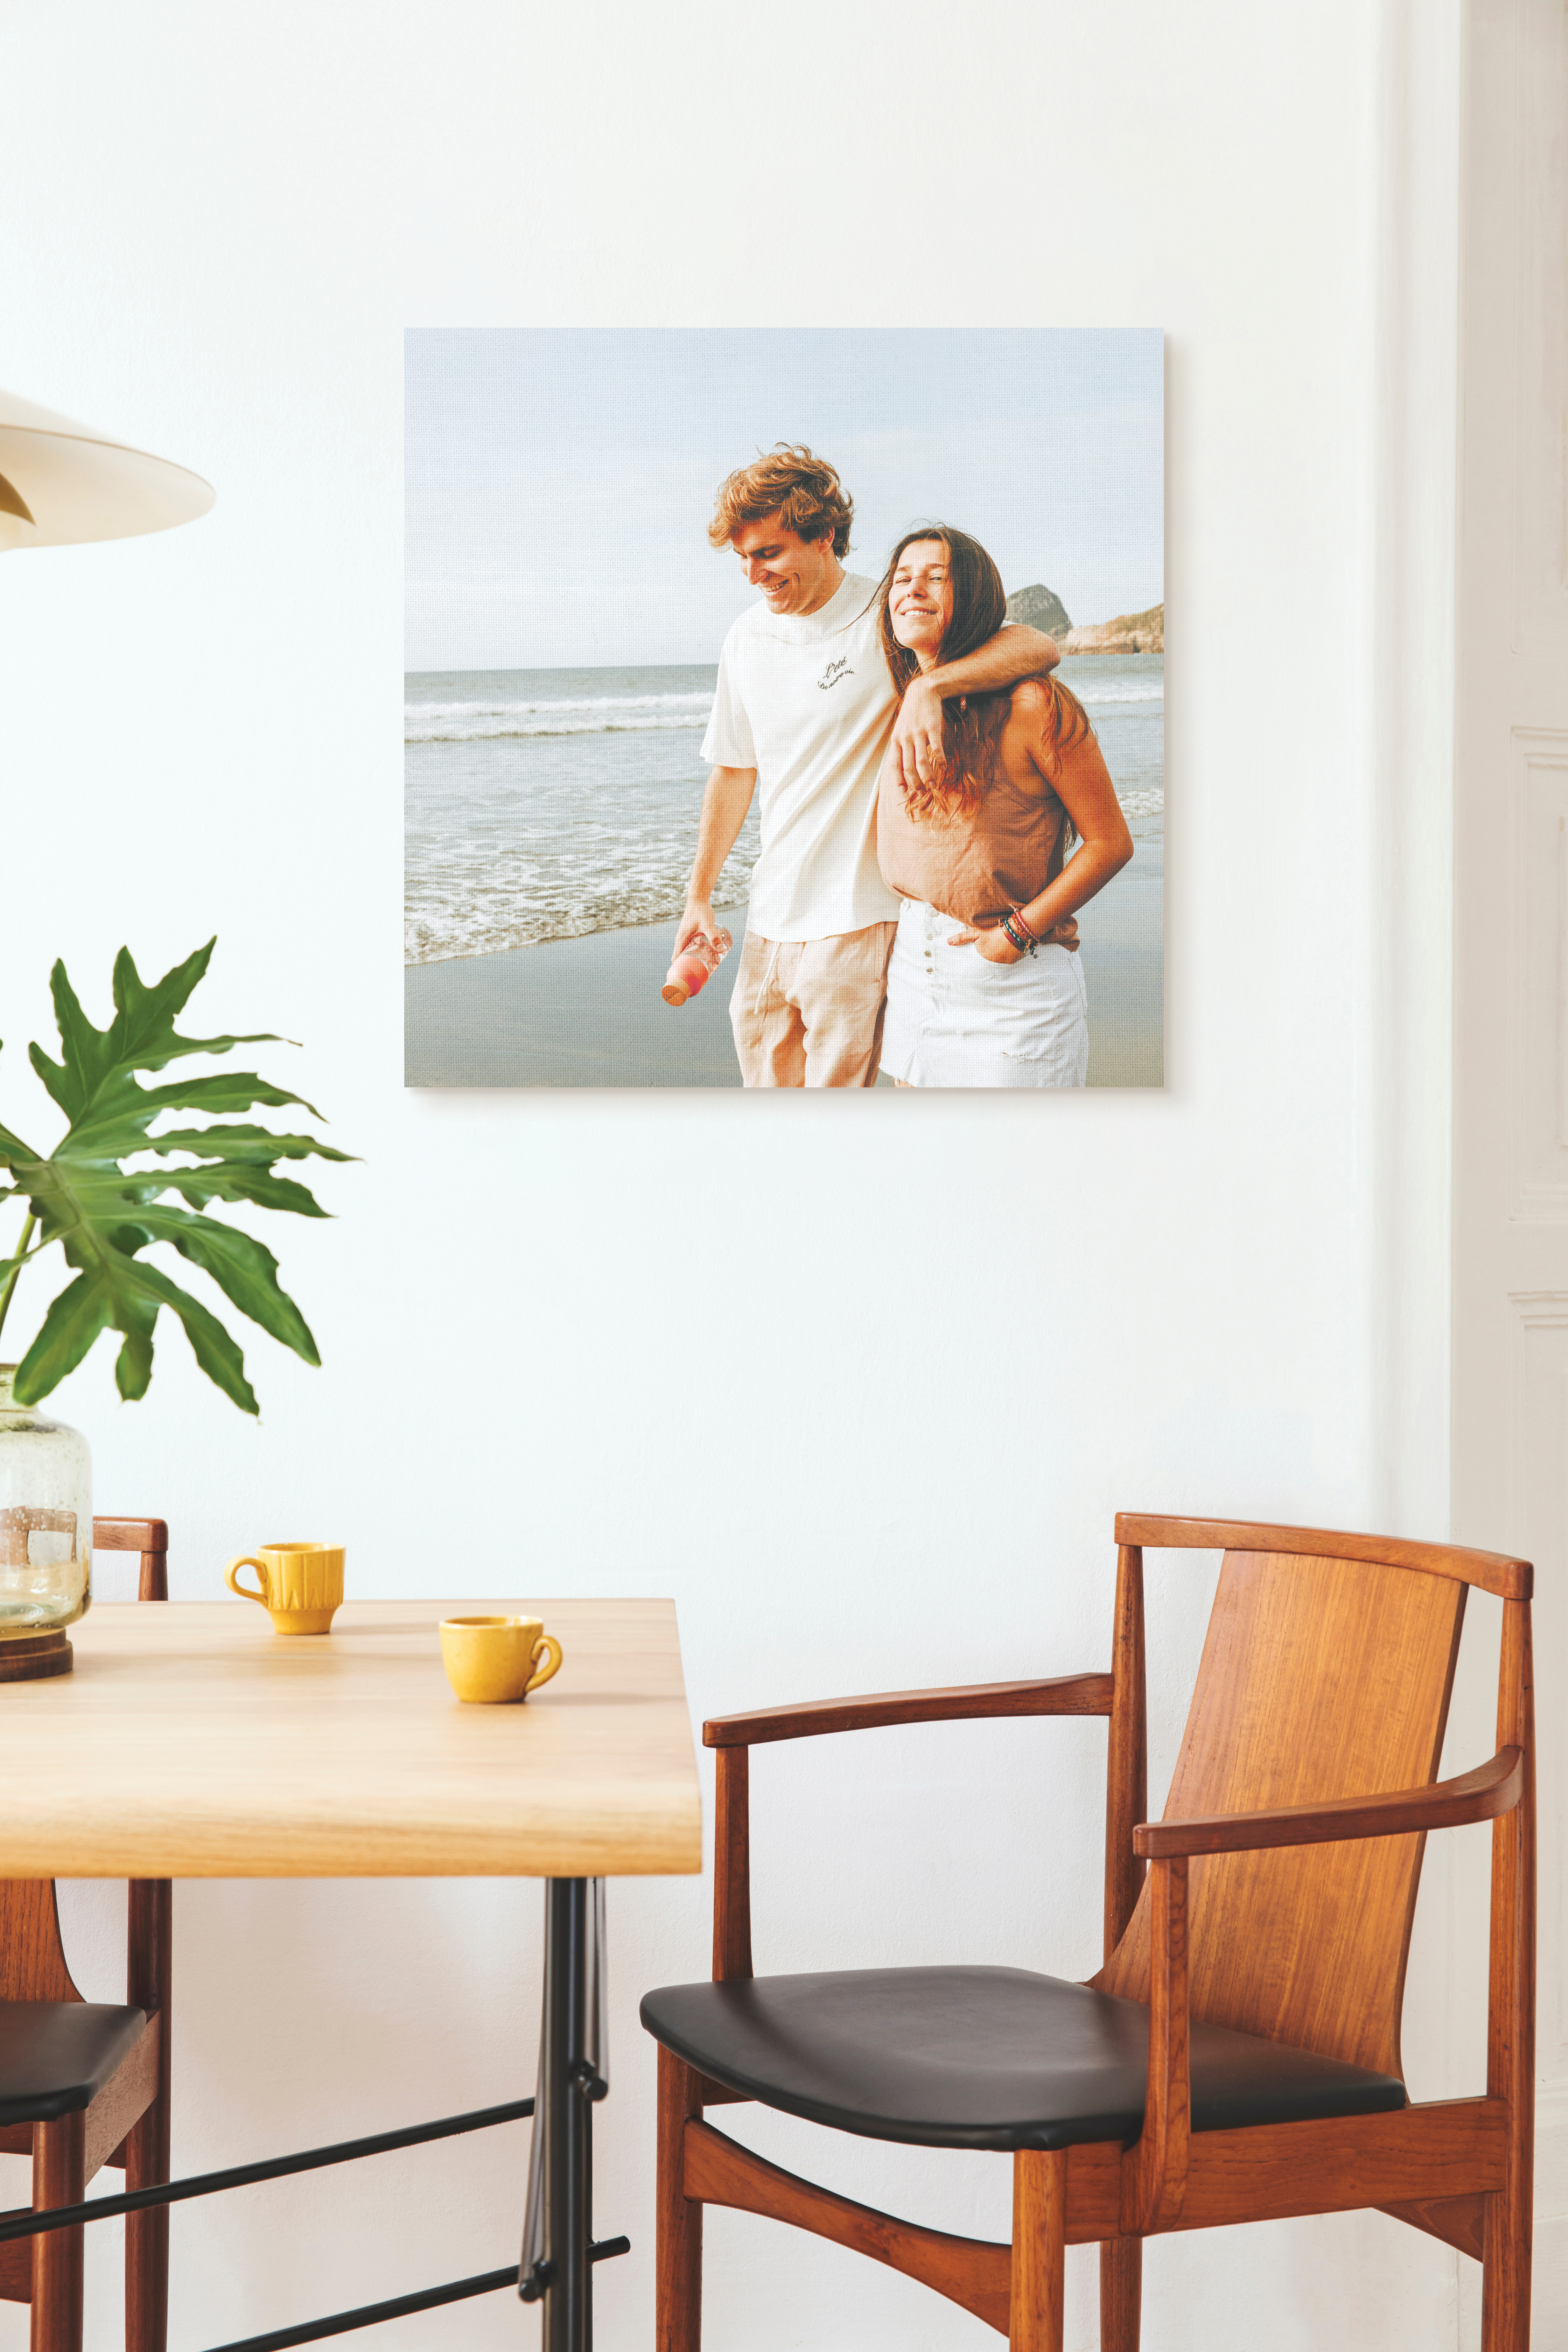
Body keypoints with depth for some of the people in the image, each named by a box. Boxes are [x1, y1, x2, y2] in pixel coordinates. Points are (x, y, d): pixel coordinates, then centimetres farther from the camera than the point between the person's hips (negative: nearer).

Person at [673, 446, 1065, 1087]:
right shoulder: (746, 639, 9)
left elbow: (1039, 648, -21)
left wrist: (928, 686, -35)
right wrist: (700, 895, 14)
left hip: (857, 920, -6)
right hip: (769, 916, 6)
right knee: (764, 1079, 11)